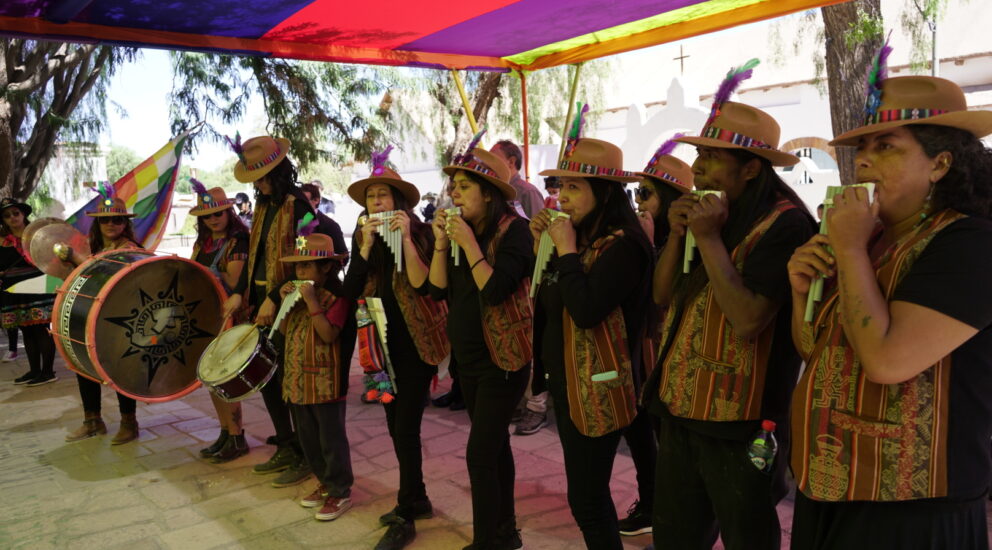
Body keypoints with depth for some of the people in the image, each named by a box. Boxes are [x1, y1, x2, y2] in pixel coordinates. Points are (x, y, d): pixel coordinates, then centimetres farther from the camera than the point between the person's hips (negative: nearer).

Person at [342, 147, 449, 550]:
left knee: (406, 428, -5)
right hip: (384, 344, 6)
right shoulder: (362, 238, 4)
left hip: (416, 344, -6)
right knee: (396, 426, 14)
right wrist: (366, 246, -18)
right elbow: (350, 291, -8)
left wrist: (405, 238, -28)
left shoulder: (421, 233, -10)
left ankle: (406, 517, 9)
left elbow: (423, 284, -24)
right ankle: (417, 499, 31)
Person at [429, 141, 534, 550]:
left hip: (502, 358, -8)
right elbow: (438, 290, 1)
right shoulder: (459, 230, 6)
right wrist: (442, 243, -9)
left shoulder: (514, 230, -15)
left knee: (480, 453, -8)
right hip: (467, 357, 8)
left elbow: (495, 290, -24)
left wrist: (469, 243, -23)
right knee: (495, 444, 17)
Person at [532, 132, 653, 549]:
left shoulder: (623, 244, -19)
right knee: (588, 493, 20)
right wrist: (542, 246, 1)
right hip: (566, 382, 9)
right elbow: (548, 301, 12)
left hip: (594, 389, -9)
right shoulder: (581, 238, 8)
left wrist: (566, 248, -21)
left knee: (586, 499, 0)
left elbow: (585, 309, -30)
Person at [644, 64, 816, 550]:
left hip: (738, 419, -8)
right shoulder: (708, 212, 8)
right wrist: (677, 234, -7)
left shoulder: (783, 223, -17)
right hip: (679, 405, 8)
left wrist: (709, 238, -22)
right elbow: (662, 296, 7)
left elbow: (746, 320, -26)